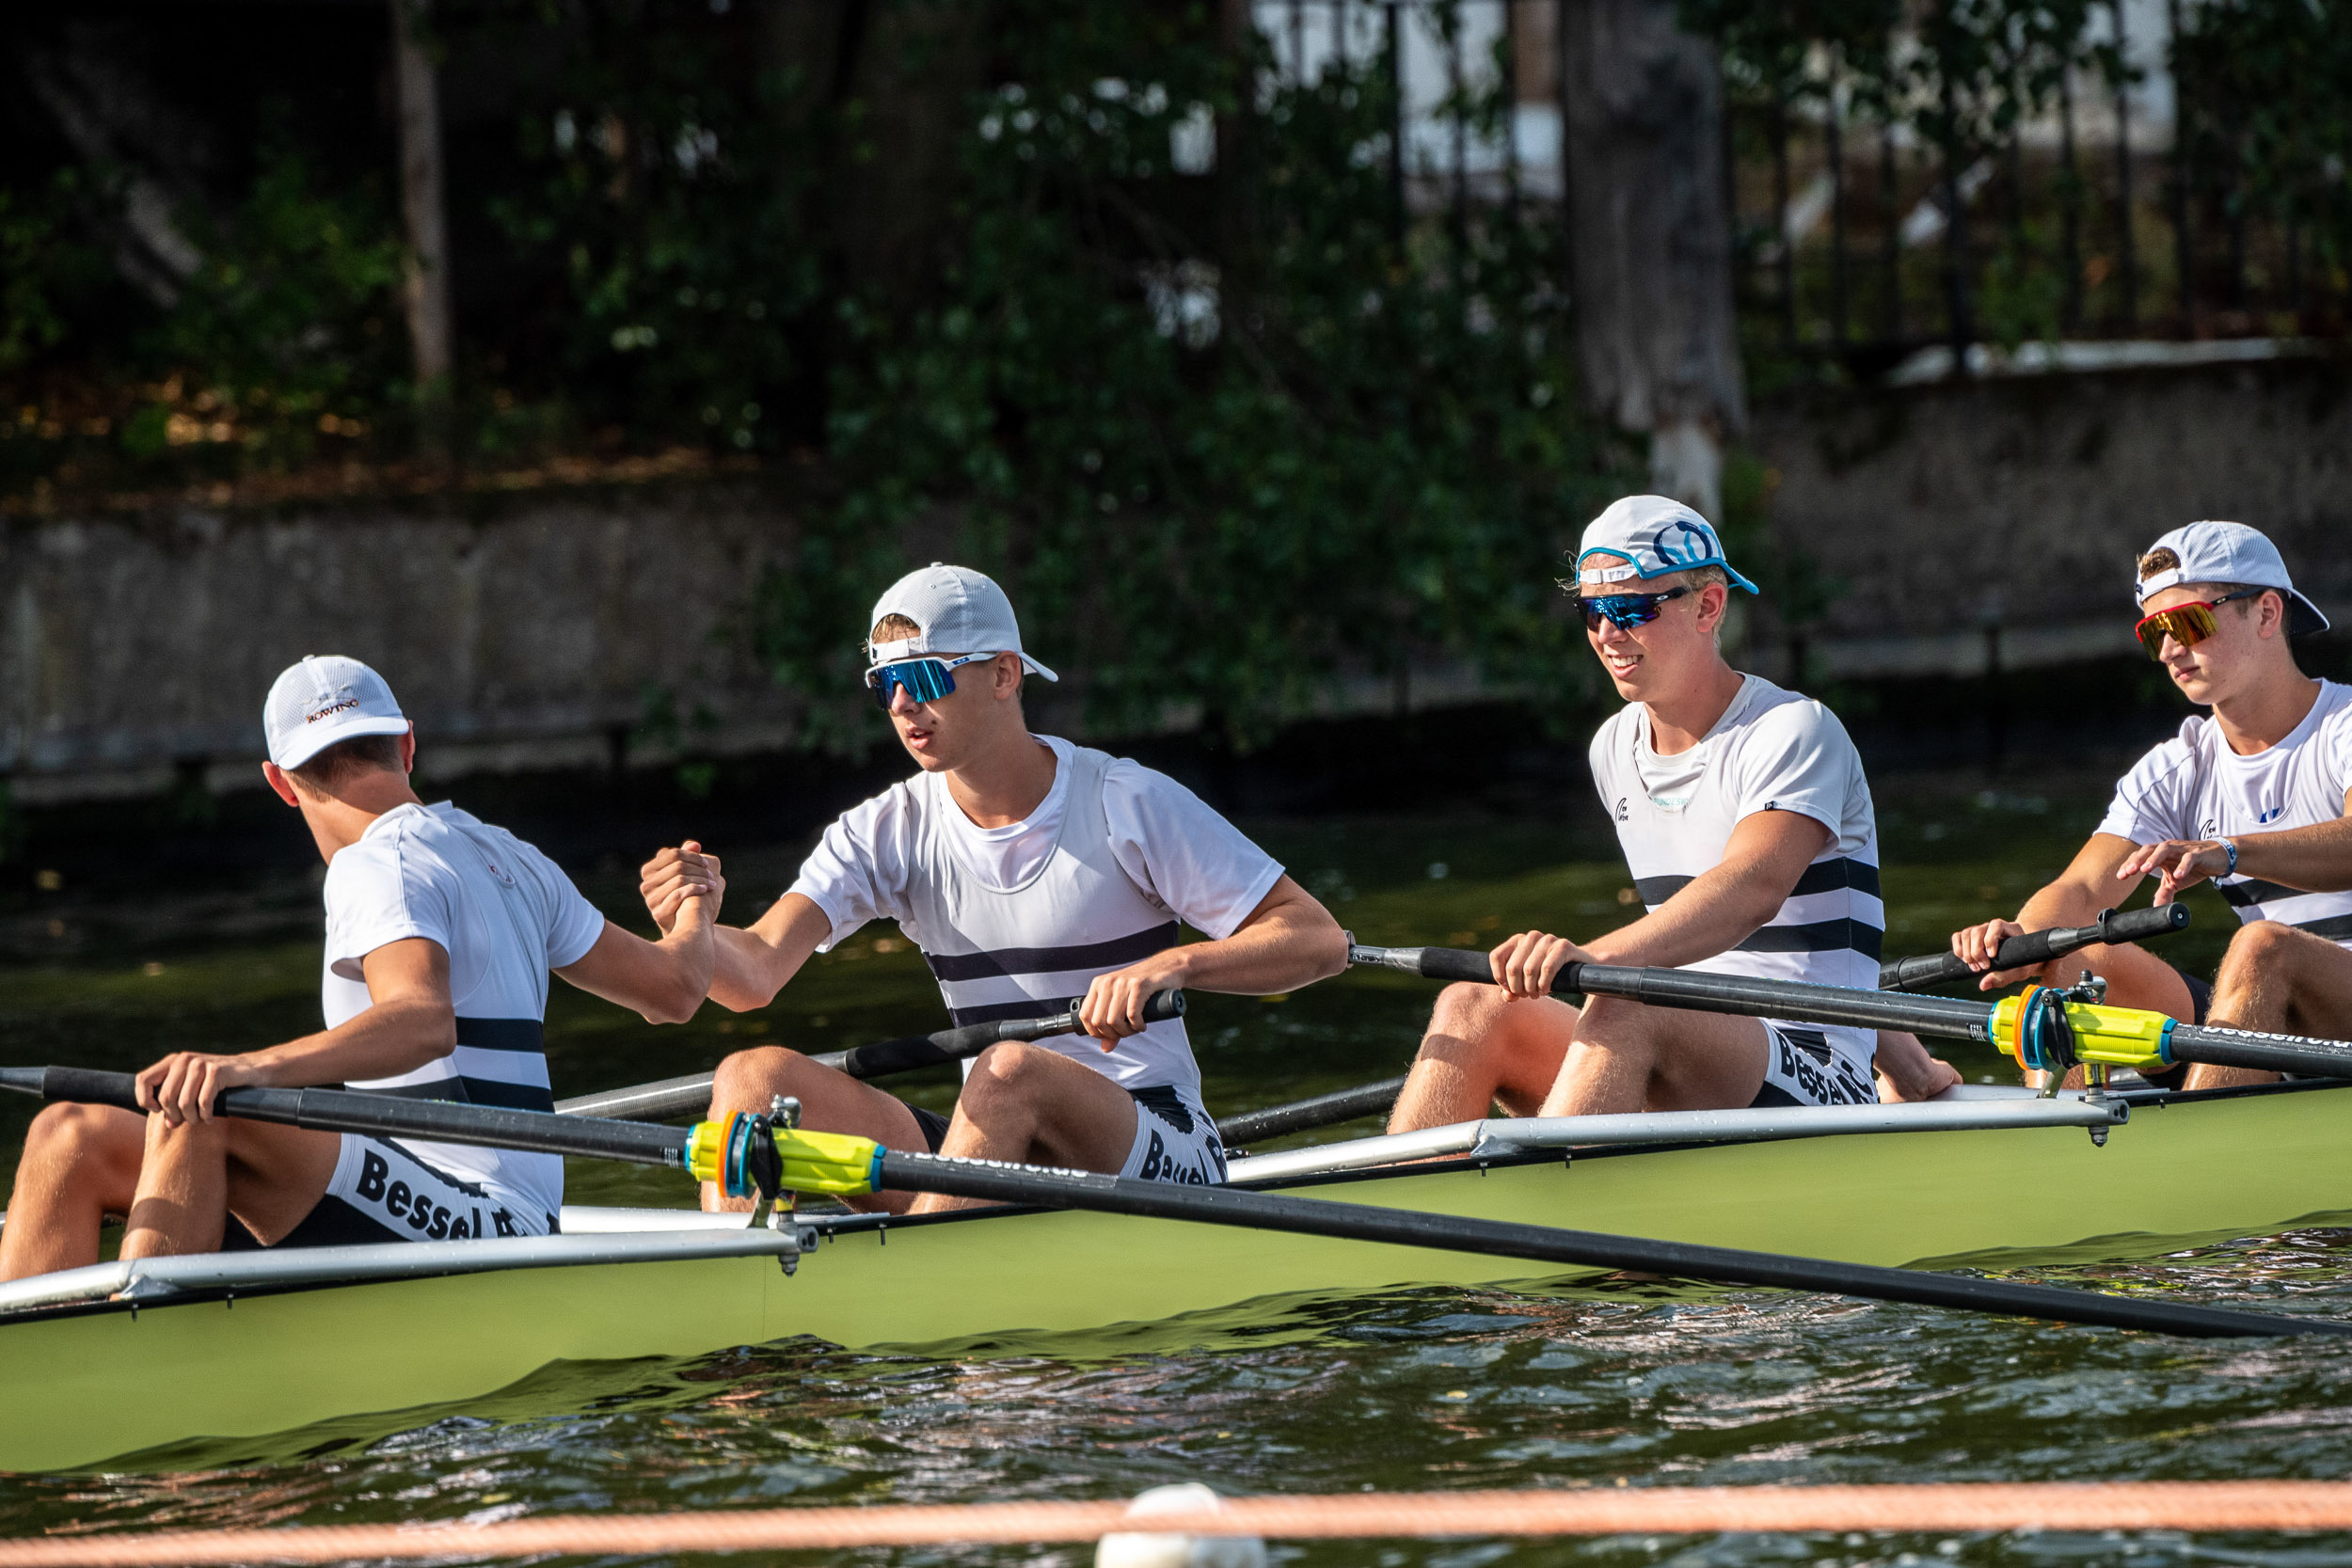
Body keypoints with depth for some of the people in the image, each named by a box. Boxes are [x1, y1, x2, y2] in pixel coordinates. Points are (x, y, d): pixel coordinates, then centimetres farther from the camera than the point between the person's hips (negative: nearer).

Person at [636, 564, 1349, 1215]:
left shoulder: (1127, 805, -6)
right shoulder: (888, 833, 5)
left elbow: (1320, 940, -9)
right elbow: (755, 973, -10)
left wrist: (1174, 965, -26)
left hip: (1159, 1153, -5)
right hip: (998, 1161, 5)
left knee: (1010, 1071, -37)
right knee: (755, 1076, -15)